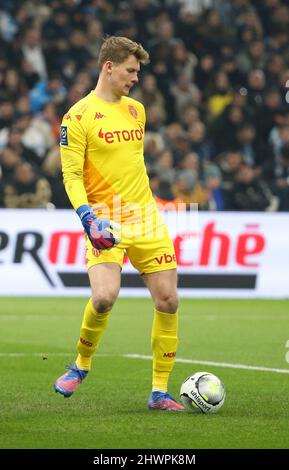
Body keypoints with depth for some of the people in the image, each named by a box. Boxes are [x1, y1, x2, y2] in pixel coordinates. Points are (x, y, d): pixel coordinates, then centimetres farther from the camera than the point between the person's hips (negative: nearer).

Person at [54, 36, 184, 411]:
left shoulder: (136, 109, 14)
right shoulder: (79, 116, -6)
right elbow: (71, 175, -9)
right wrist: (88, 218, -22)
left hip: (145, 216, 6)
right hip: (104, 220, -6)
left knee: (168, 300, -2)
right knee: (104, 296, -24)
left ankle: (160, 391, 8)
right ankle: (82, 364, 5)